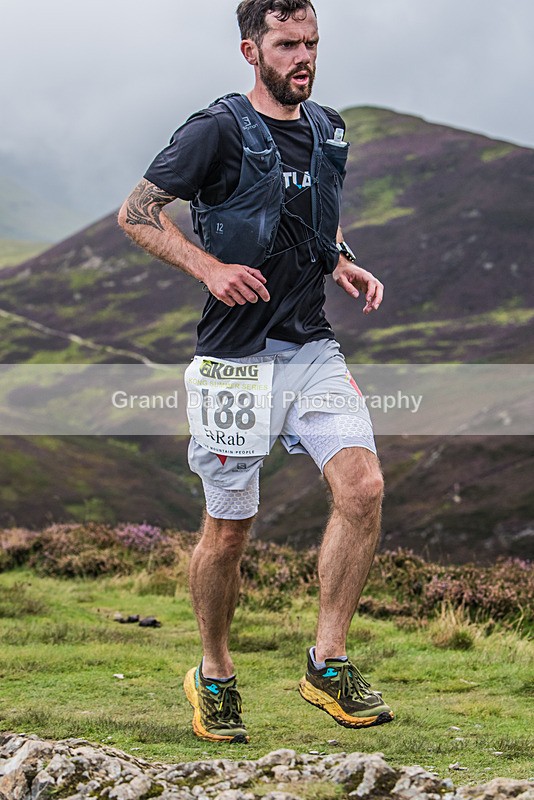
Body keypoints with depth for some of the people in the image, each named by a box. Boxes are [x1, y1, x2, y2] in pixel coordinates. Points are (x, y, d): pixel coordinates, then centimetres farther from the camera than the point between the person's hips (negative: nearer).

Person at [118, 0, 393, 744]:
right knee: (228, 527, 3)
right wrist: (210, 267, -17)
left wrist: (344, 264, 7)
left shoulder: (329, 130, 11)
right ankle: (213, 676, 25)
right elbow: (136, 212, -7)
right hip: (236, 357, -5)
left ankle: (328, 664, -3)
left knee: (363, 486, -15)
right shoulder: (219, 130, -8)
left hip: (313, 348, 5)